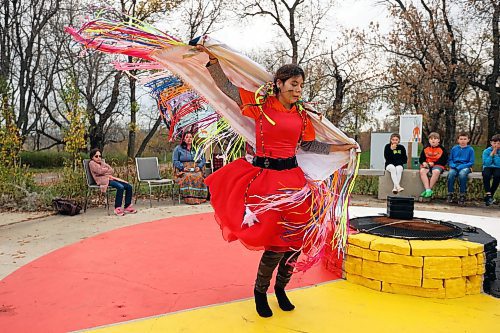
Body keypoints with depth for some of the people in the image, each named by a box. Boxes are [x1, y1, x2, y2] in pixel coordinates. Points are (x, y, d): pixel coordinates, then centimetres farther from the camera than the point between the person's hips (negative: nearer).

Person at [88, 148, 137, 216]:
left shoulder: (102, 162, 26)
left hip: (110, 178, 8)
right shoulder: (92, 163, 5)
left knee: (129, 186, -9)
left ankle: (127, 206, -6)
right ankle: (117, 208, -28)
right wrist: (107, 169, 7)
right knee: (120, 187, -32)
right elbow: (100, 171, -11)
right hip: (103, 180, -8)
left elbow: (111, 171, 14)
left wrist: (104, 171, -5)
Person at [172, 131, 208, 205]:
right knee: (188, 177, -37)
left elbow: (203, 159, 19)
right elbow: (175, 161, 6)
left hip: (196, 170, 2)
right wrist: (183, 167, -10)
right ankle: (189, 198, -38)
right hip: (183, 171, -2)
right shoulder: (178, 148, 14)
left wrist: (199, 167, -2)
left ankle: (199, 198, -31)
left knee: (199, 176, -34)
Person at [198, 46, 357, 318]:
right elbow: (226, 87, 1)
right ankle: (260, 291, 22)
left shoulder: (302, 115, 9)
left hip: (292, 177, 5)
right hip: (263, 176, -4)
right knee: (276, 240, -5)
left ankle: (280, 288, 33)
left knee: (295, 238, 7)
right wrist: (212, 59, -8)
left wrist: (339, 148, 16)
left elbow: (308, 145, 19)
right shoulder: (259, 103, -2)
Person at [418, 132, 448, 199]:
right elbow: (421, 158, 13)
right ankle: (427, 189, -35)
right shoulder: (425, 149, 9)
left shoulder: (442, 149, 1)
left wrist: (433, 163, -12)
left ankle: (430, 189, -28)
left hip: (437, 165, -3)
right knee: (422, 171, -31)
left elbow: (444, 161, -3)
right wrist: (423, 162, -10)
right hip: (427, 165, 3)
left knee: (436, 171, -38)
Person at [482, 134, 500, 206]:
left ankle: (490, 195, -21)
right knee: (486, 175, -35)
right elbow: (486, 163, -11)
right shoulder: (486, 151, 1)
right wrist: (492, 153, -12)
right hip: (488, 168, 0)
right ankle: (488, 195, -35)